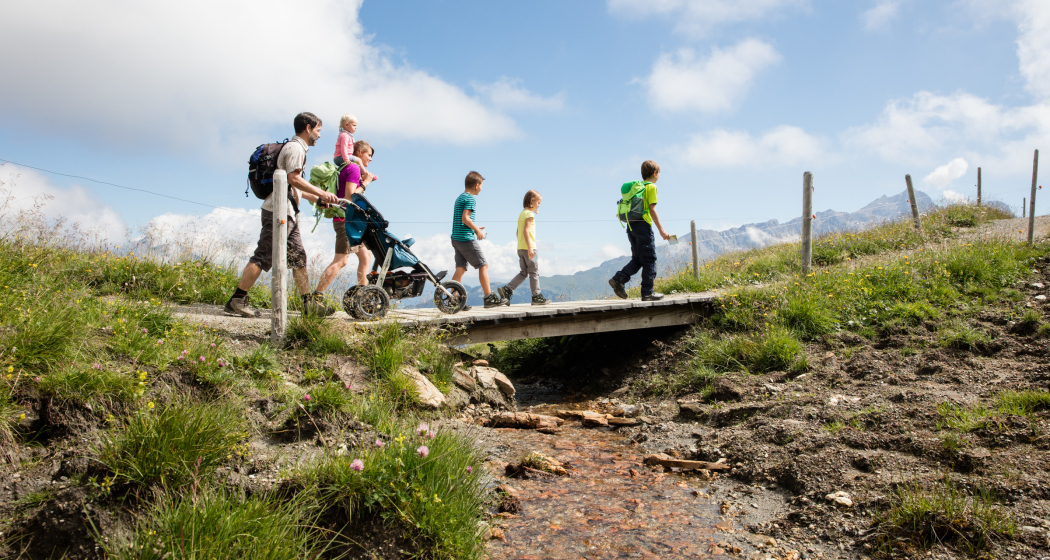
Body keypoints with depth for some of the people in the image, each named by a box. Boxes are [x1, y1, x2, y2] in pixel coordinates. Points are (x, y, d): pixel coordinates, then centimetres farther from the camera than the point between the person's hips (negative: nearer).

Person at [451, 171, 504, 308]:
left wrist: (475, 228, 22)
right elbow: (465, 218, -21)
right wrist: (477, 230, -10)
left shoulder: (460, 198, 18)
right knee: (483, 266, 1)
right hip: (467, 238, -9)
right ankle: (489, 298, 5)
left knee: (460, 269, 5)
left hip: (456, 238, 9)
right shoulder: (470, 199, -11)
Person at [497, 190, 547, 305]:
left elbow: (517, 232, 21)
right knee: (534, 272, -2)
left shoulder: (522, 213, 20)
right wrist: (530, 247, -23)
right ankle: (536, 296, 1)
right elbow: (526, 230, -19)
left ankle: (507, 289, -1)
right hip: (528, 247, -9)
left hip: (520, 248, 9)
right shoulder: (529, 213, -8)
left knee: (523, 273, 10)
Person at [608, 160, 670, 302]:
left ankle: (618, 279, -2)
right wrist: (661, 230, -10)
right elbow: (652, 209, -10)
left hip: (631, 225, 8)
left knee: (637, 259, 13)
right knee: (649, 259, -1)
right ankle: (647, 292, 0)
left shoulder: (636, 186, 18)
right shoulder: (651, 187, -4)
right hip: (643, 225, -8)